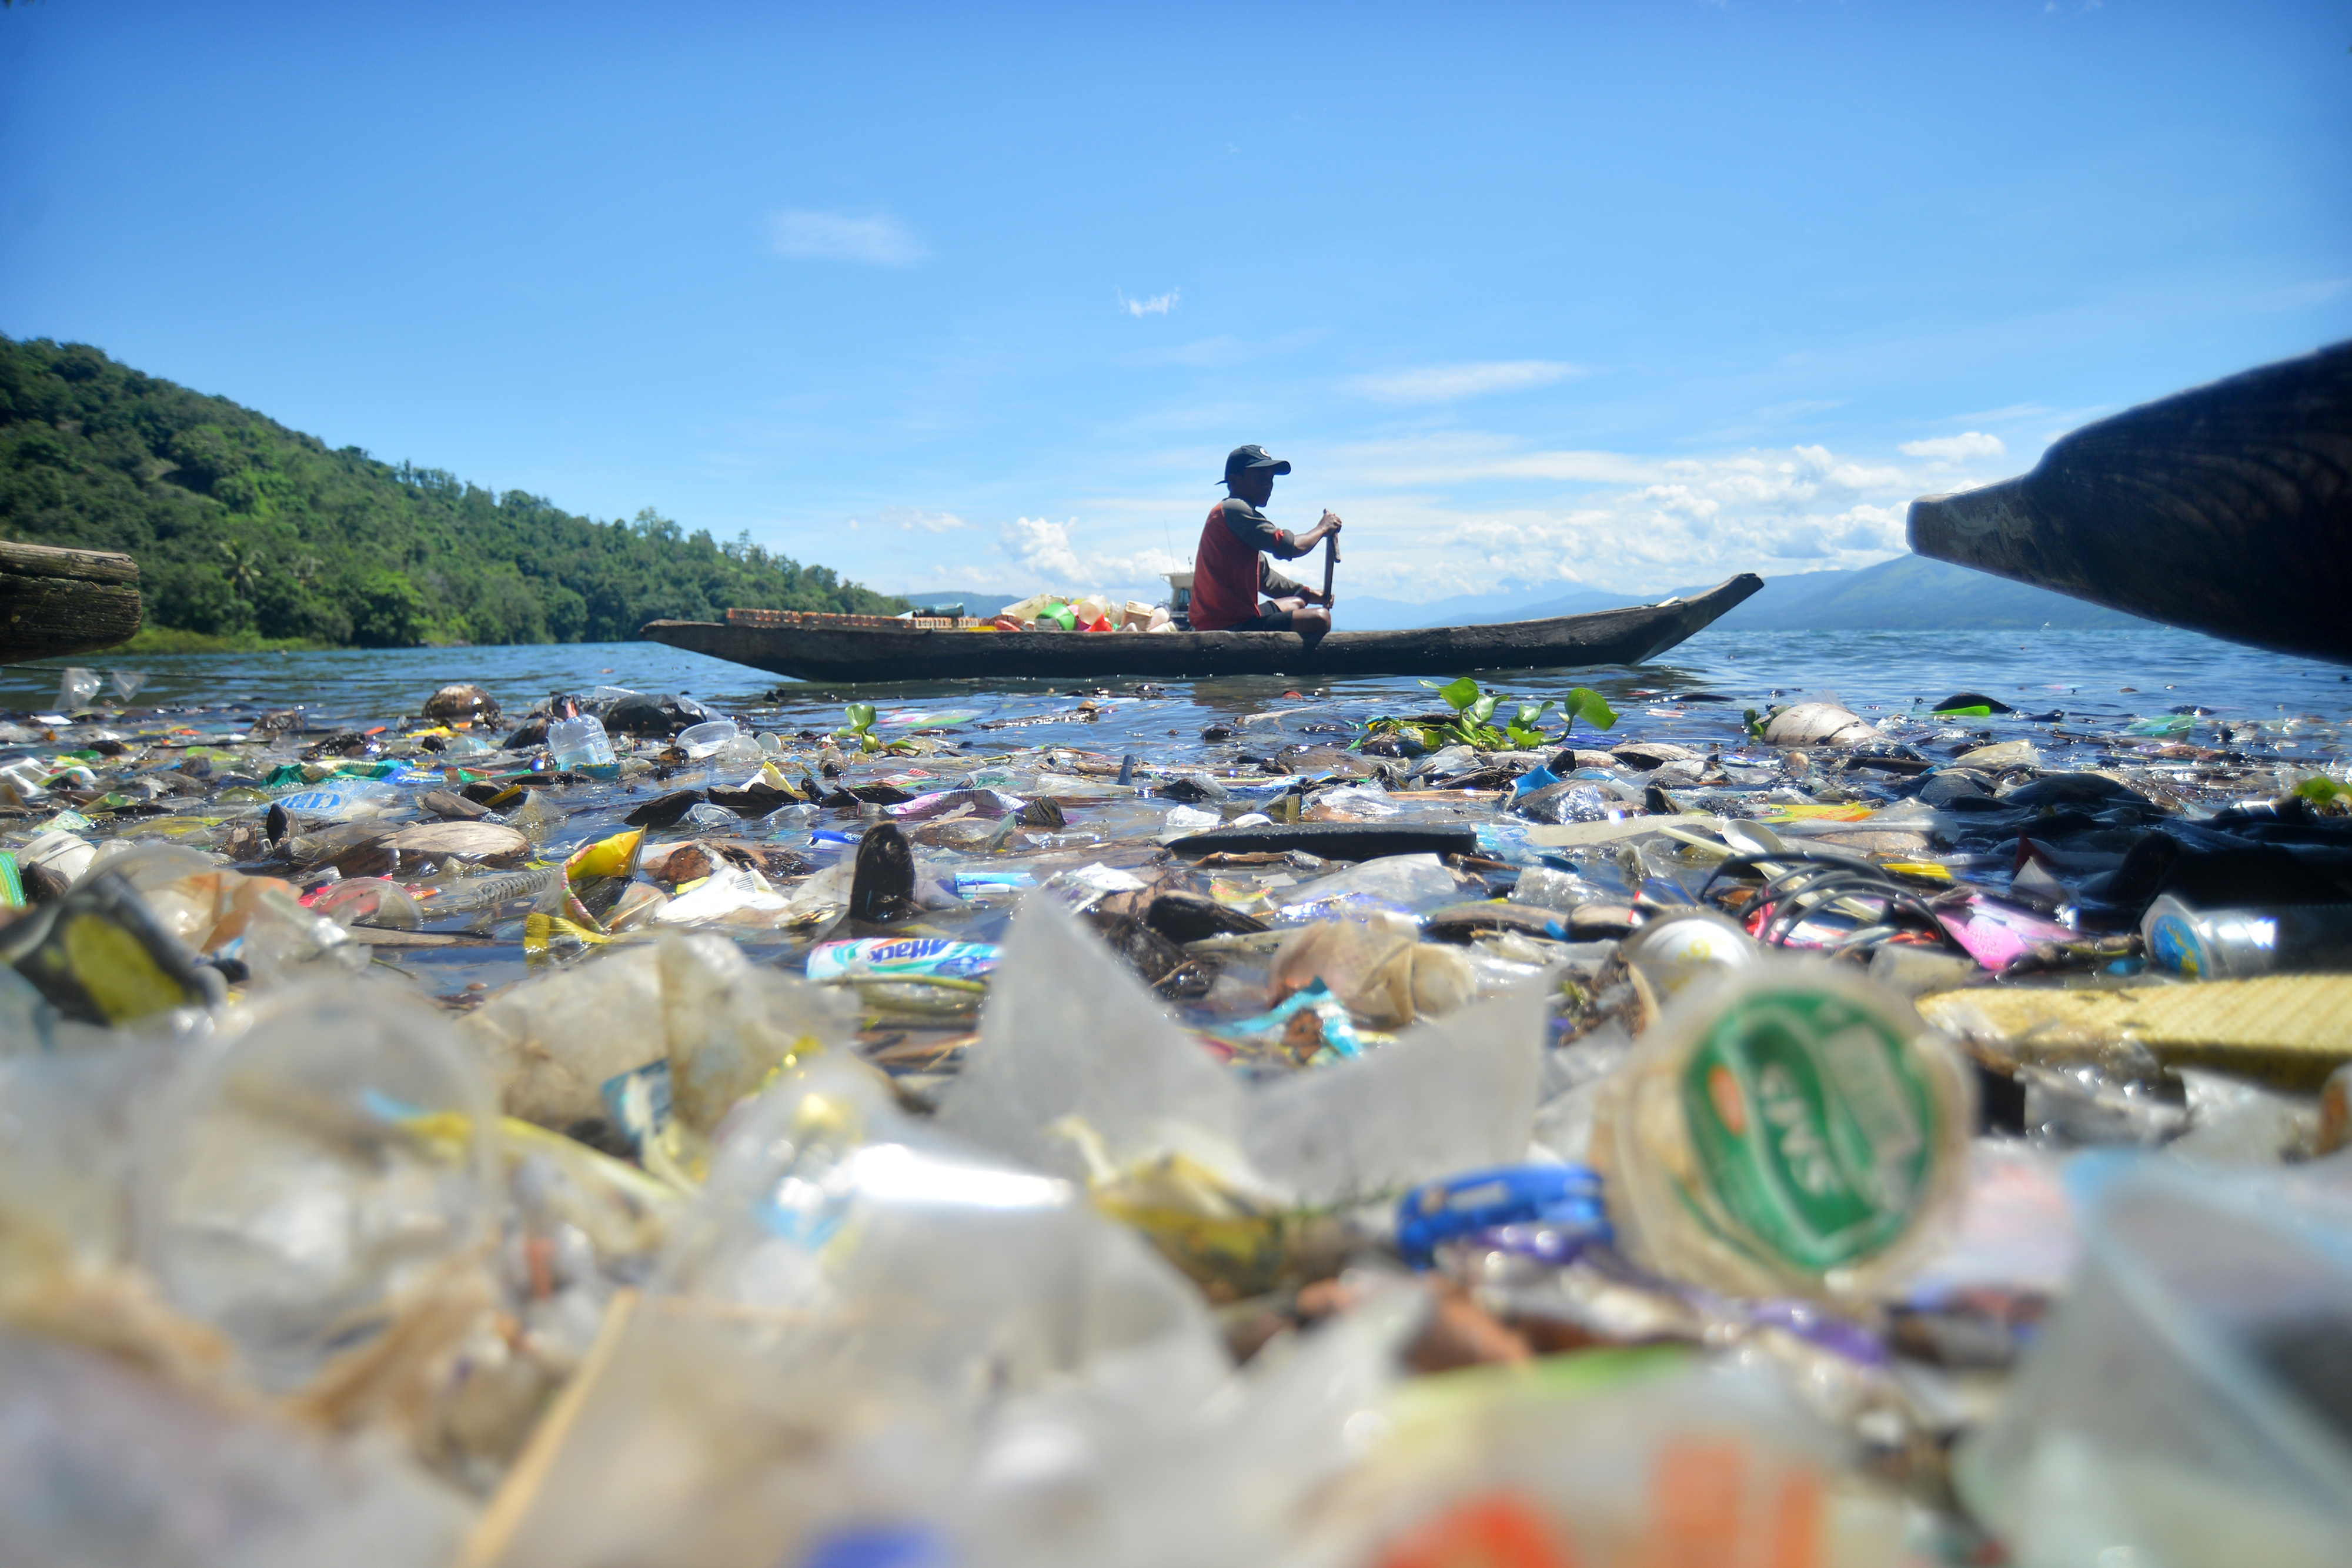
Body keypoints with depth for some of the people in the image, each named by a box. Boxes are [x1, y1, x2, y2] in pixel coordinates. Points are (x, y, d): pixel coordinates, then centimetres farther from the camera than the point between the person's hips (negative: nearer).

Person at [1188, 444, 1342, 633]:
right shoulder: (1234, 510, -14)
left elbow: (1263, 576, 26)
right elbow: (1290, 548, -18)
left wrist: (1309, 594, 19)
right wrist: (1322, 529, 2)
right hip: (1228, 629, -12)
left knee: (1296, 603, 35)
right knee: (1319, 619, -21)